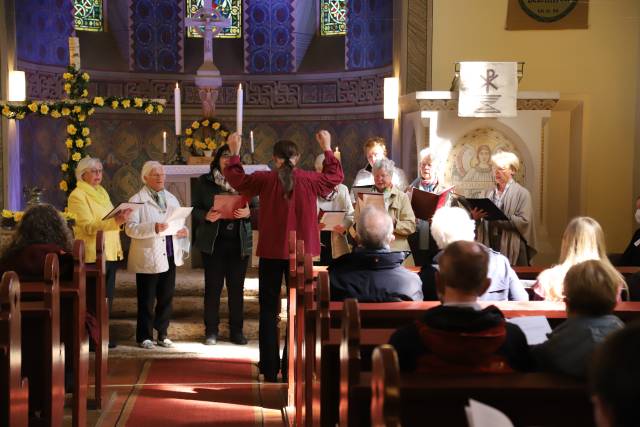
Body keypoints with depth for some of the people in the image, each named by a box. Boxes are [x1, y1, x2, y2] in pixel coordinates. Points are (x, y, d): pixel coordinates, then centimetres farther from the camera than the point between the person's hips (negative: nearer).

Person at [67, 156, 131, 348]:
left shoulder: (102, 192, 18)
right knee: (94, 300, -4)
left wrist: (121, 218, 4)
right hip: (93, 255, -8)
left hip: (110, 253, 8)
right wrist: (115, 221, -28)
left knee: (107, 298, 10)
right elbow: (89, 226, -17)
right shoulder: (77, 195, -7)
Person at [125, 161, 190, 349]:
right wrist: (153, 228, -25)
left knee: (166, 298, 10)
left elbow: (179, 222, 20)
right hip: (148, 258, -6)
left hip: (169, 257, 6)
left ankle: (162, 334, 20)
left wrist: (183, 231, -2)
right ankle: (144, 336, 11)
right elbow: (130, 228, -13)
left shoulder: (172, 199, 16)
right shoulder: (137, 200, -4)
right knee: (146, 300, 1)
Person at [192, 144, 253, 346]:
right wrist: (206, 216, -17)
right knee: (212, 287, 2)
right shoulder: (204, 182, 3)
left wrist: (248, 213, -14)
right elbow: (195, 209, 3)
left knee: (237, 288, 6)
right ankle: (211, 331, 13)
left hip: (239, 242, 1)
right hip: (213, 242, -1)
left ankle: (236, 330, 16)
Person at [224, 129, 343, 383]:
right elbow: (335, 176, 13)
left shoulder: (265, 180, -7)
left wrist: (235, 153, 24)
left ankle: (270, 369, 11)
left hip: (271, 252, 0)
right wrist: (327, 149, 24)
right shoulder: (309, 181, -6)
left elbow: (235, 178, 10)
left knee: (268, 310, 10)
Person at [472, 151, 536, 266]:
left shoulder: (521, 193, -1)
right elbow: (483, 221, 15)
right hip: (490, 246, 4)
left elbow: (524, 221, -12)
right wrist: (476, 217, -8)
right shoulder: (489, 193, 14)